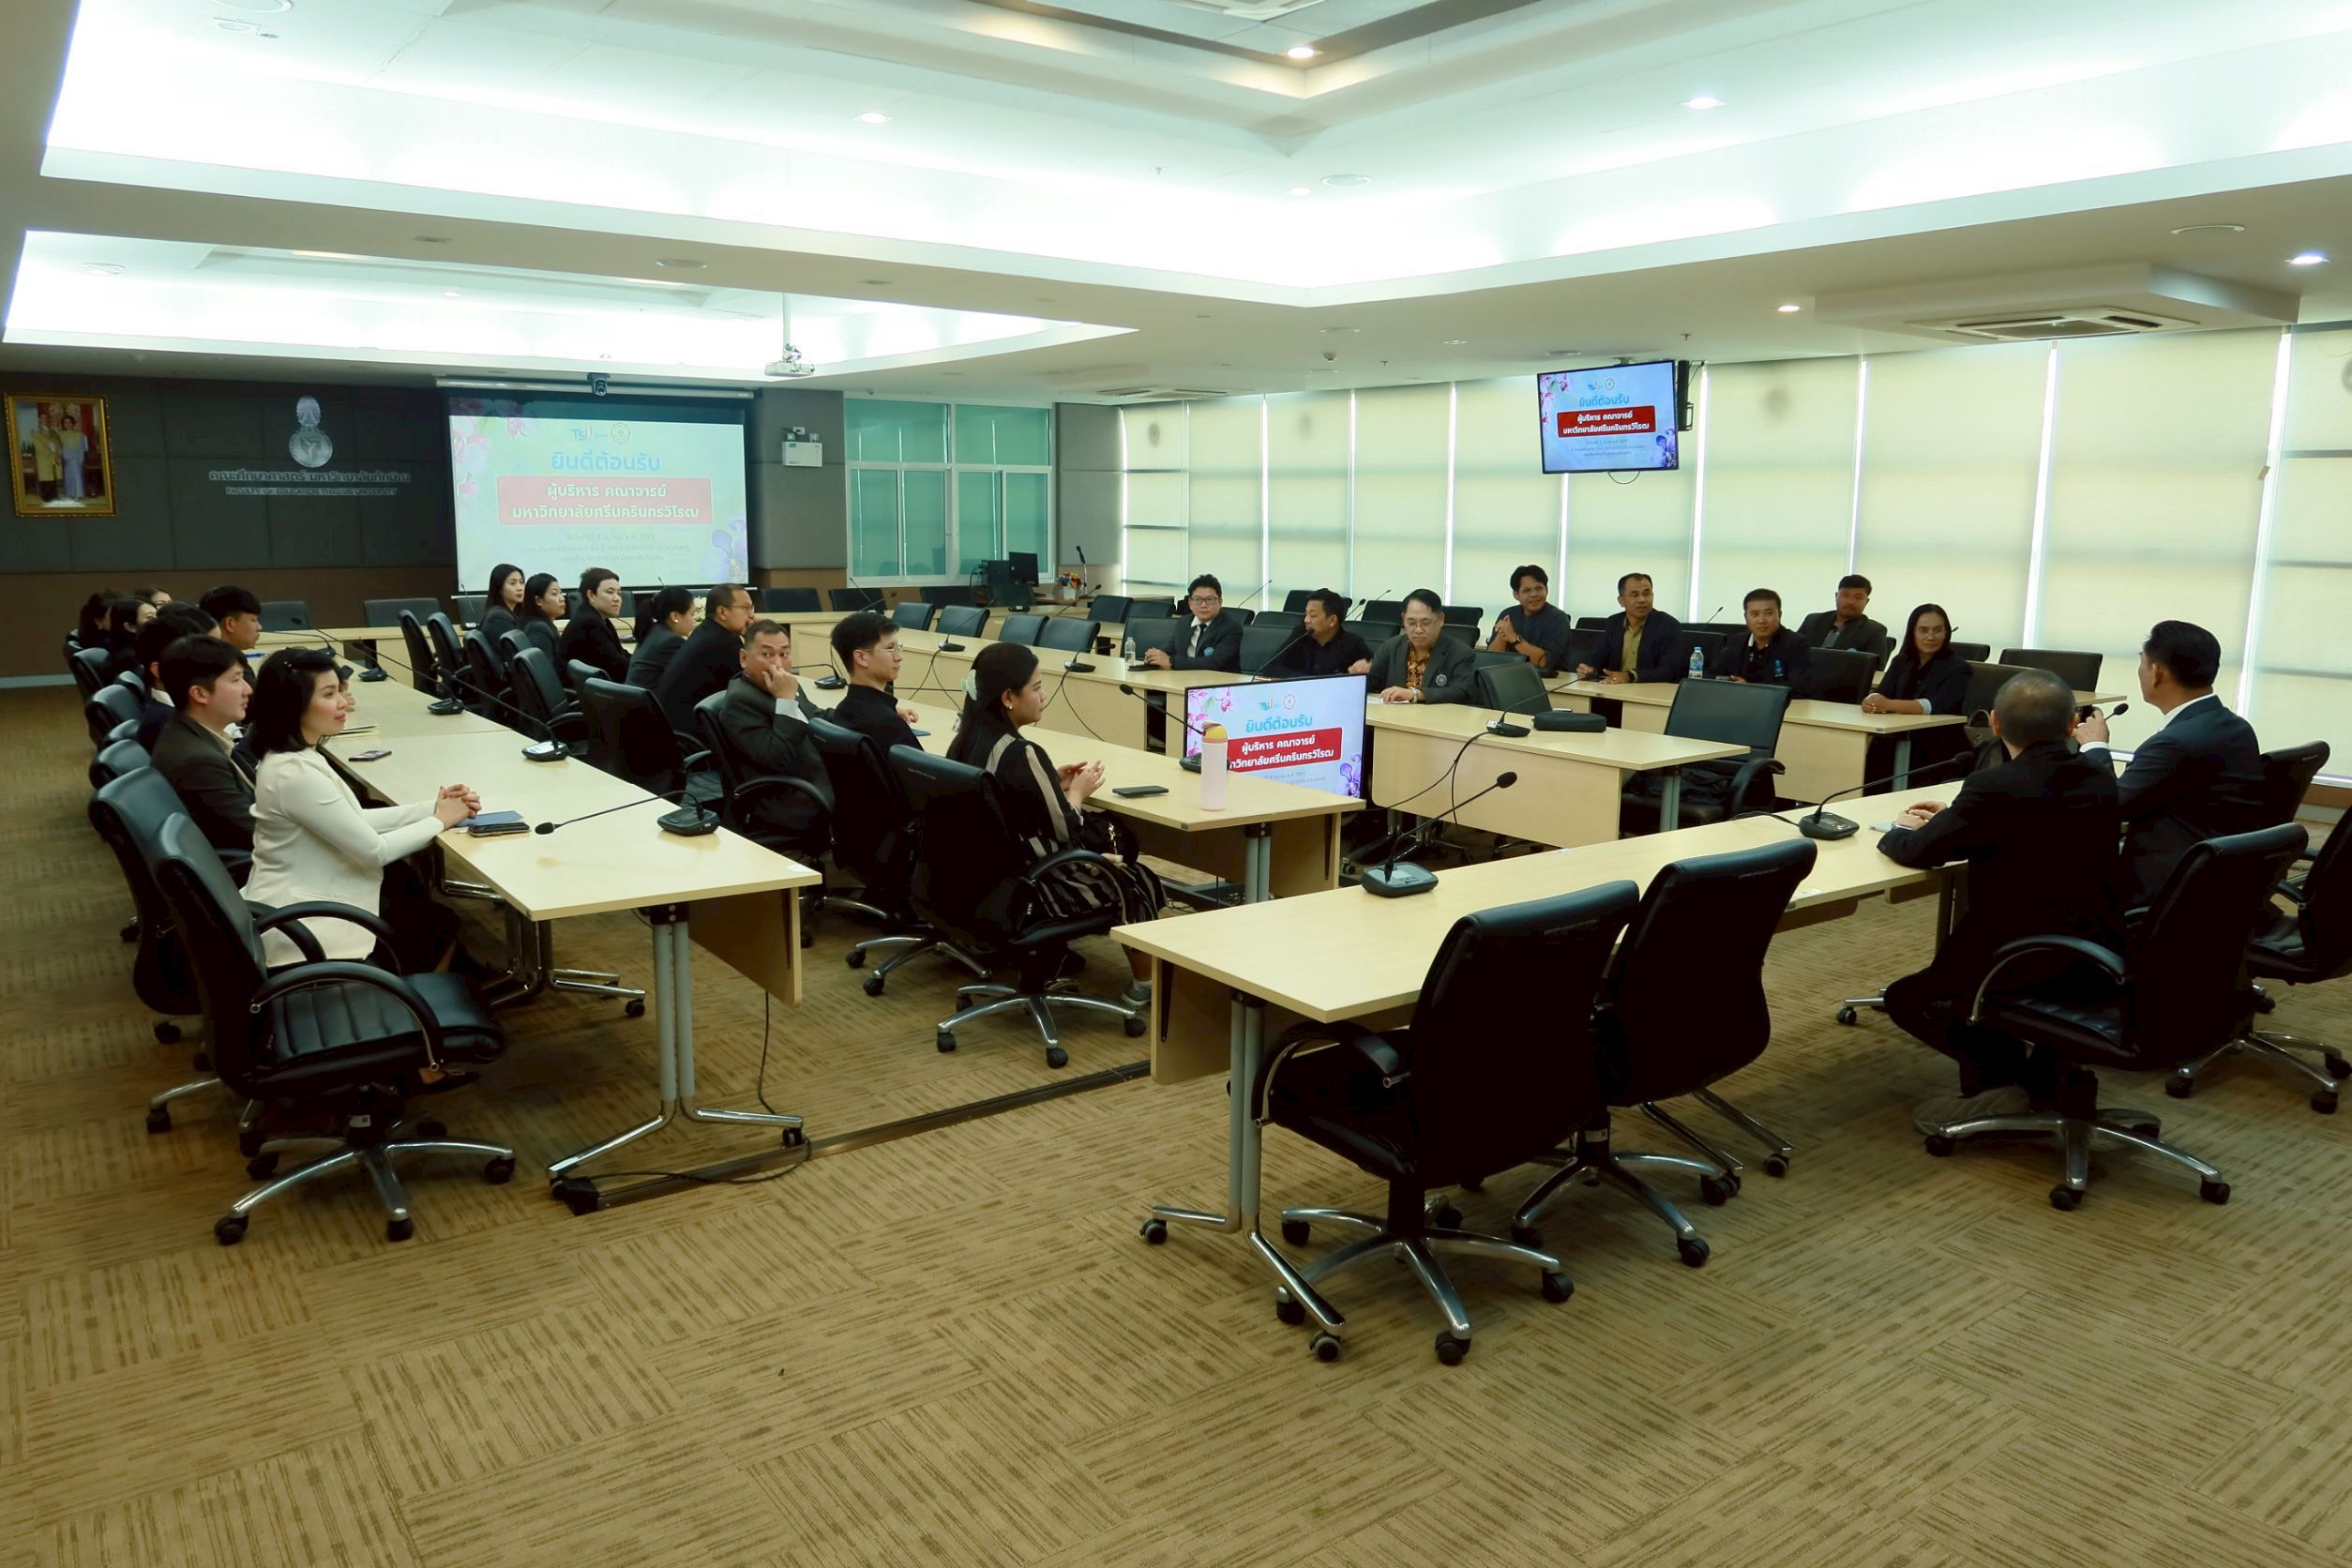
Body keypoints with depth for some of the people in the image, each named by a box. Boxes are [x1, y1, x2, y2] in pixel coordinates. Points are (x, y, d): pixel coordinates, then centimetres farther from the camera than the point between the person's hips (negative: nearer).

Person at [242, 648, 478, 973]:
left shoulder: (293, 755, 2)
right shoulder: (295, 772, -28)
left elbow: (355, 821, 7)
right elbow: (373, 850, -23)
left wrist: (432, 807, -2)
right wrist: (439, 821, -9)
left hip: (305, 897, 9)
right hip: (303, 926, -9)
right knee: (442, 925, 8)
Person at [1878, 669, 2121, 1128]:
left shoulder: (1995, 786, -18)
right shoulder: (2099, 778, 3)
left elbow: (1918, 852, -8)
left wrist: (1901, 830, 15)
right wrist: (1955, 815, 20)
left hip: (2029, 963, -7)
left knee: (1906, 999, 15)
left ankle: (2003, 1075, -3)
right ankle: (2049, 1066, 19)